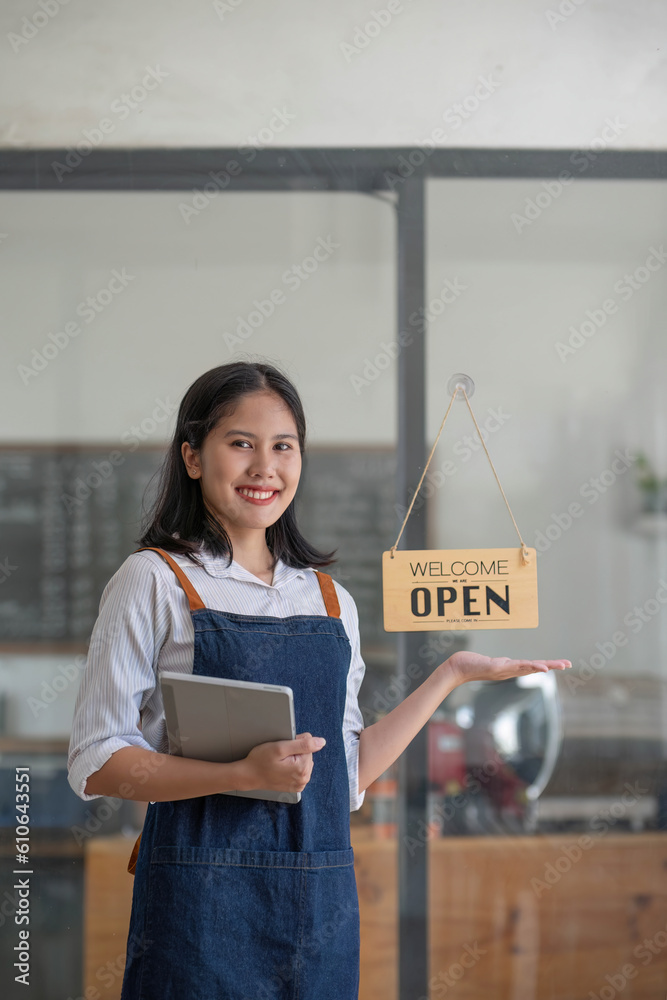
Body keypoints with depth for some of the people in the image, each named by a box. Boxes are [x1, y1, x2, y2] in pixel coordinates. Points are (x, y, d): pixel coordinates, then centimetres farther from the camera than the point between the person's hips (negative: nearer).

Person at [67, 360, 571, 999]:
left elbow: (346, 777, 11)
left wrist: (451, 675, 9)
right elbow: (95, 764, -8)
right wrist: (245, 773, -20)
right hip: (202, 898, -4)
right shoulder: (155, 581, -3)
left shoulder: (333, 602, 12)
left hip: (320, 905, 4)